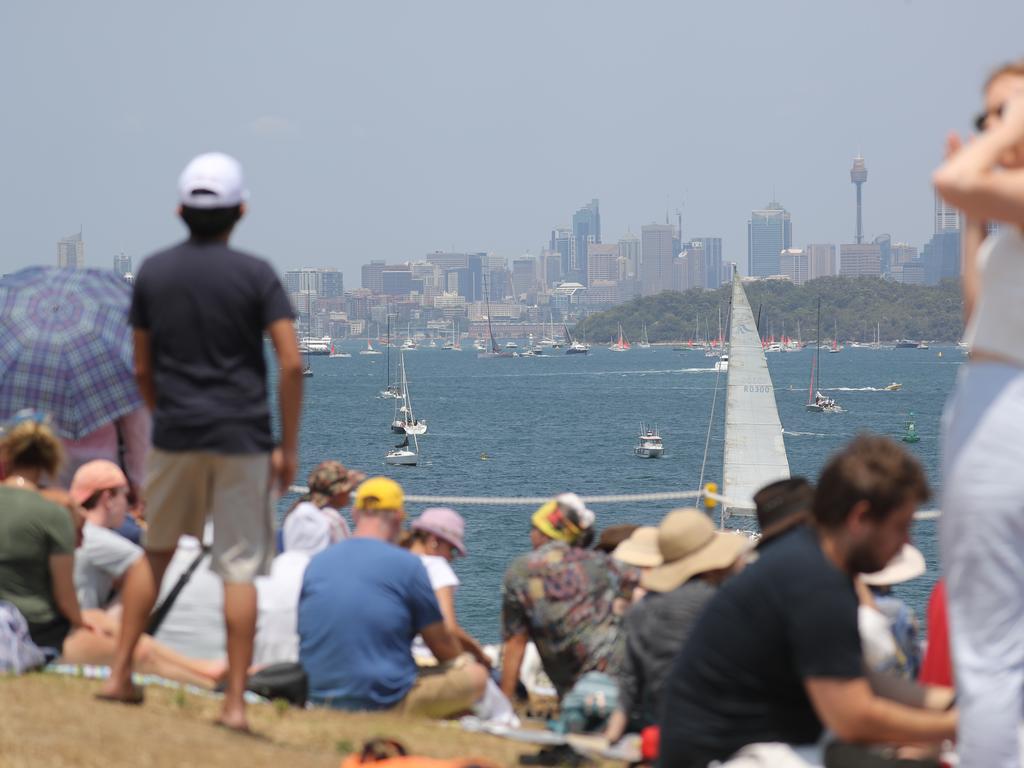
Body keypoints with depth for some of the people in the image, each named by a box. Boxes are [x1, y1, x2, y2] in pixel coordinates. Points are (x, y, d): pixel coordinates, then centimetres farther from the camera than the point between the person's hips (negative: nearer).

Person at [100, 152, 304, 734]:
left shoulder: (154, 272, 4)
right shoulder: (255, 274, -6)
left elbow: (142, 367, 8)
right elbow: (292, 363, -11)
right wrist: (288, 447, -4)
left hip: (174, 436, 3)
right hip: (242, 436, -3)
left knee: (156, 552, 20)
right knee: (240, 570, 0)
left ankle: (120, 673, 19)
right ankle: (235, 703, -2)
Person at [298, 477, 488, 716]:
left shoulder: (316, 563, 8)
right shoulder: (407, 564, -7)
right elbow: (442, 645, 4)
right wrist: (464, 661, 27)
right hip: (384, 703, -5)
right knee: (477, 676, 11)